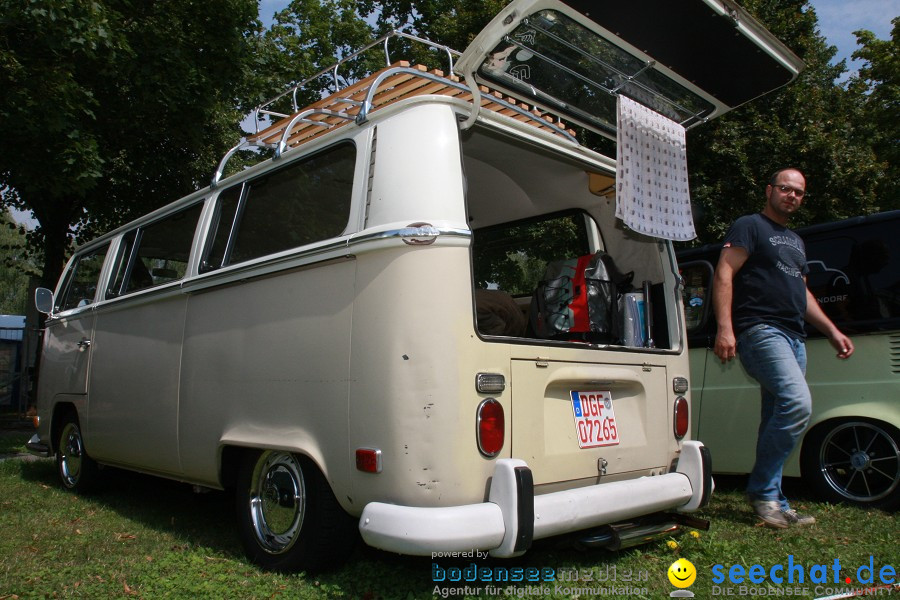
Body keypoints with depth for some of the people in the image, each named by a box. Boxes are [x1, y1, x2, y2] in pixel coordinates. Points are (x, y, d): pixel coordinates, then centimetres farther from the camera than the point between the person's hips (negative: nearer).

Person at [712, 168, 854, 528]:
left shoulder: (796, 241, 29)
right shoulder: (750, 227, 3)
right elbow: (724, 273, -9)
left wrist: (832, 331, 23)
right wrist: (725, 327, -21)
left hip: (794, 337, 9)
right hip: (761, 331, -9)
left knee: (779, 418, 6)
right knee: (797, 403, -24)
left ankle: (772, 502, 11)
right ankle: (763, 490, -12)